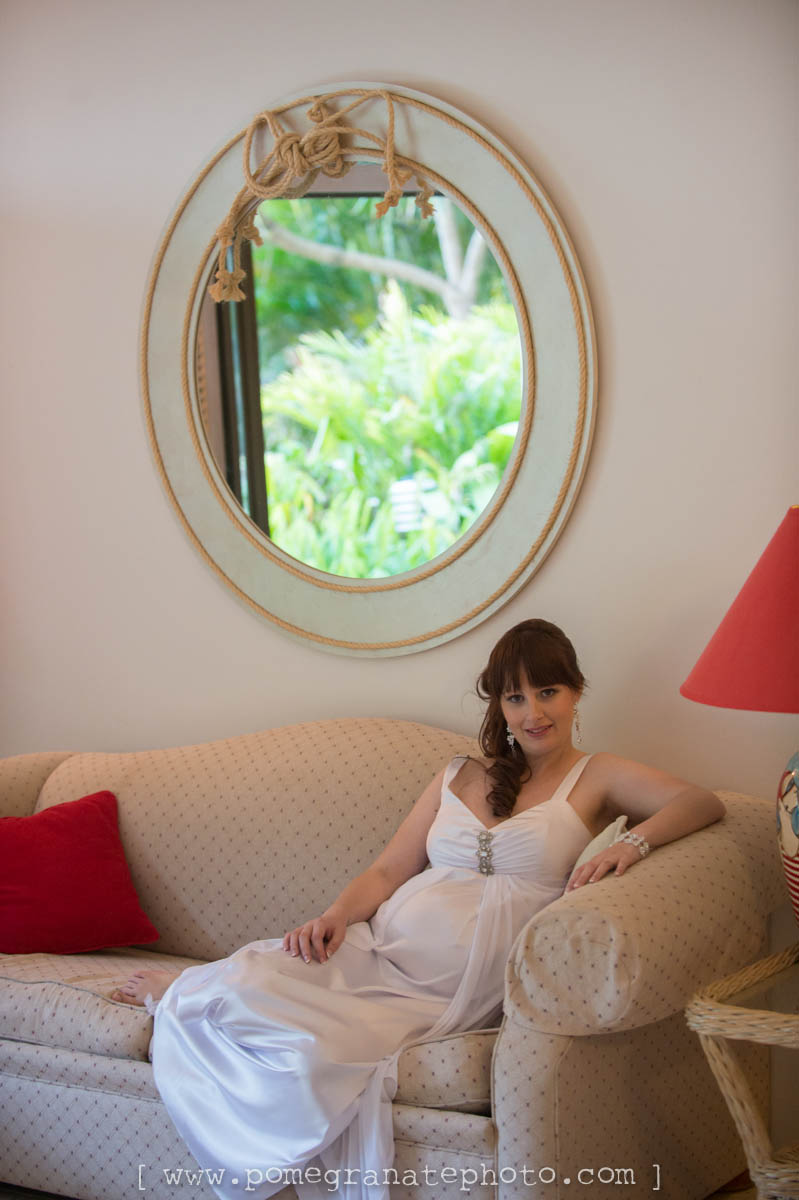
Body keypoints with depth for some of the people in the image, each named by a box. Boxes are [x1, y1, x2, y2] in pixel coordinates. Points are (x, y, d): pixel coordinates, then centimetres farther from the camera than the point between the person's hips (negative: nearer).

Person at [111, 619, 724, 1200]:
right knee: (246, 975, -29)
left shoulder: (598, 778, 10)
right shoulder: (460, 776, 22)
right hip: (381, 946, 3)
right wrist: (337, 914, -5)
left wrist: (633, 843, -24)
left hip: (454, 980, -3)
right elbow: (386, 873, 16)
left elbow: (702, 802, -5)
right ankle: (180, 994, 4)